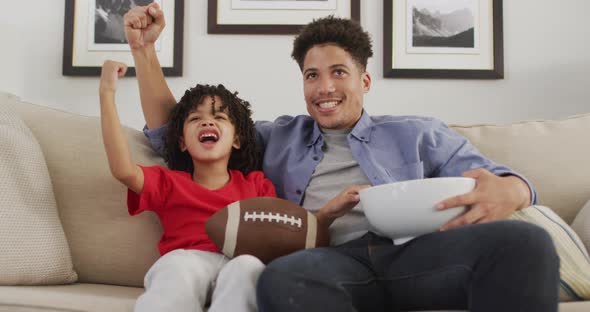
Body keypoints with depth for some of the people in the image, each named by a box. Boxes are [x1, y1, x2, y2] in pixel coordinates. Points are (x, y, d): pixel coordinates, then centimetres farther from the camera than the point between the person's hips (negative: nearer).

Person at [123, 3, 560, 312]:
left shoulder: (417, 133, 26)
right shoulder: (278, 138, 28)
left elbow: (497, 179, 18)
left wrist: (507, 192, -10)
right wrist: (144, 48, 22)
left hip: (413, 250, 1)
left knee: (522, 240, -31)